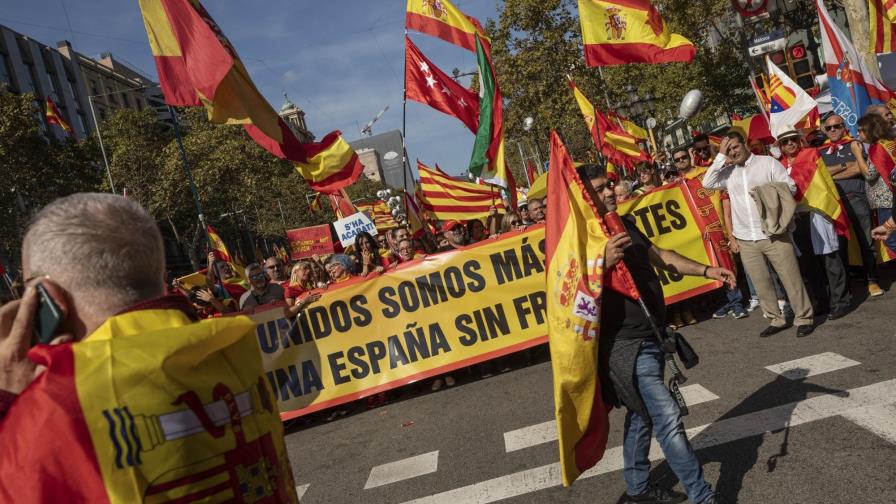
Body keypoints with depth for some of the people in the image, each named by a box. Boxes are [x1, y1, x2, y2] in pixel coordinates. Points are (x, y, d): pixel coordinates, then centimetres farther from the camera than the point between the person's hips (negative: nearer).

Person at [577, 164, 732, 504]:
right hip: (627, 345, -9)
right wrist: (605, 261, -37)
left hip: (652, 337, 9)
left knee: (642, 414, 19)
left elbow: (659, 256, 20)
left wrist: (706, 271, 16)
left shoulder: (624, 224, 10)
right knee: (667, 419, -7)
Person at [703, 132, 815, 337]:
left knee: (791, 278, 0)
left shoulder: (768, 162, 3)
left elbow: (790, 186, 0)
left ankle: (804, 318, 13)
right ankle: (776, 319, 22)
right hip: (745, 239, 4)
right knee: (761, 283, 9)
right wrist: (721, 156, -2)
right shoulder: (728, 172, 11)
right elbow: (707, 183, -4)